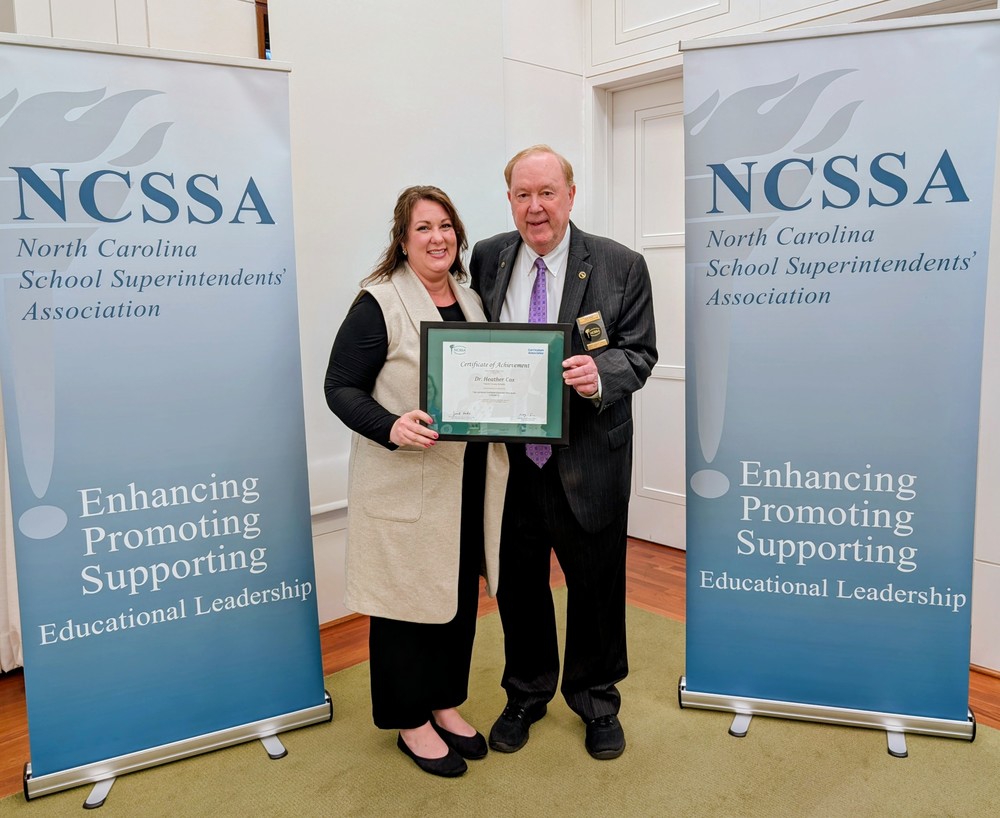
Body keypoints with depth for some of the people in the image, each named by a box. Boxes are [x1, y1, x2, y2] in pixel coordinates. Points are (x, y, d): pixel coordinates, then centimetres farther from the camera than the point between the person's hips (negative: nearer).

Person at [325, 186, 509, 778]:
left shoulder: (473, 299, 10)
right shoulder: (379, 304, -10)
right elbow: (341, 387, -11)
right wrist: (392, 428, -27)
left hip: (470, 478, 7)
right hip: (405, 482, -6)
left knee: (461, 591, 15)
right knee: (409, 594, 6)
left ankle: (445, 703, 35)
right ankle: (410, 722, 25)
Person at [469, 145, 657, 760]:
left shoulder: (621, 266, -5)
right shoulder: (486, 259, 2)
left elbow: (641, 353, -5)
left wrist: (601, 374, -26)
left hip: (589, 461, -2)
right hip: (508, 457, 2)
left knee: (597, 586, 14)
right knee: (518, 584, 17)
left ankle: (597, 700, 39)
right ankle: (526, 695, 42)